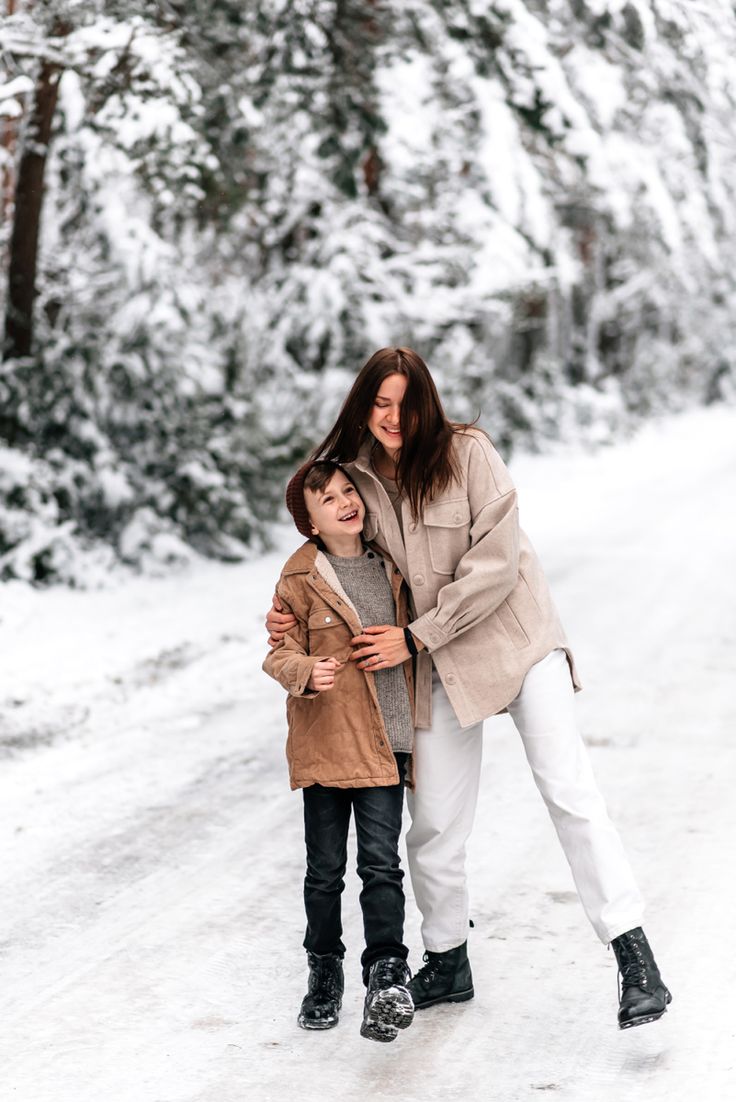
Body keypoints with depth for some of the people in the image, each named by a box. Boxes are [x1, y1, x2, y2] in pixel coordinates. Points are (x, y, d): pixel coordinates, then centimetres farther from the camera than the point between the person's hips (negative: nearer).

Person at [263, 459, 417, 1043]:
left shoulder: (388, 565, 9)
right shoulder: (301, 578, -5)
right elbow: (280, 652, -6)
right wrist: (306, 672, -24)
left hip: (385, 741, 2)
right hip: (326, 742, -2)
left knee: (381, 862, -6)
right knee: (325, 869, 7)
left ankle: (388, 977, -6)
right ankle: (325, 971, 24)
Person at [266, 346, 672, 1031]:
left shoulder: (467, 453, -13)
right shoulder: (355, 477, 0)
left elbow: (494, 566, -17)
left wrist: (415, 638, -18)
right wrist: (291, 615, -4)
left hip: (513, 636, -4)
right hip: (437, 666, 4)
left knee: (569, 789, -13)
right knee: (433, 825, 7)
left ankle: (634, 957, -13)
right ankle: (446, 963, 27)